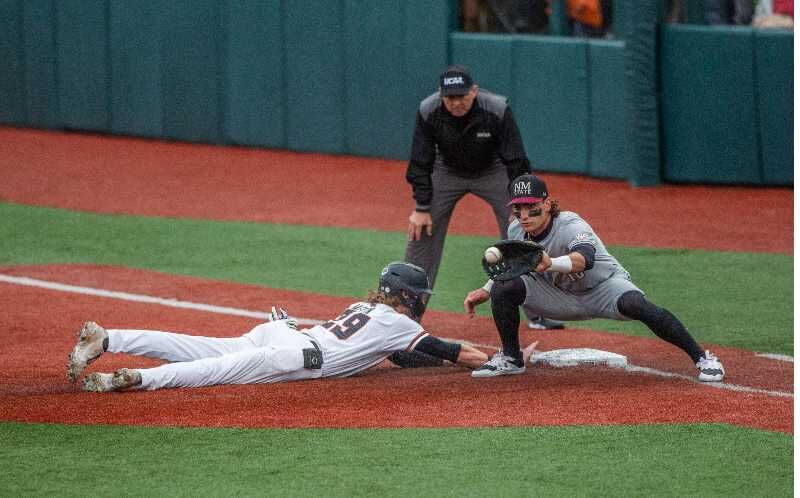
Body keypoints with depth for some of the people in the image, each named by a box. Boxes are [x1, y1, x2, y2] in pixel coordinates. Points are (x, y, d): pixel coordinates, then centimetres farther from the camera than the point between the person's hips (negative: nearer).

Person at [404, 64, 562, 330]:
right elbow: (421, 163, -15)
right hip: (447, 173, 2)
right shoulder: (428, 111, -26)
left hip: (493, 173, -1)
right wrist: (421, 207, -16)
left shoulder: (497, 110, -32)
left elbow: (515, 162, -25)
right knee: (421, 232, -6)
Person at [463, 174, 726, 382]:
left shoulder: (571, 226, -32)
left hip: (603, 287, -5)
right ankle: (511, 358, 5)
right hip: (560, 296, 5)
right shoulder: (515, 231, -11)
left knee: (633, 304, -37)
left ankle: (702, 358, -28)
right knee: (504, 287, -17)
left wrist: (551, 263, -74)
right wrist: (485, 291, 3)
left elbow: (585, 258, -56)